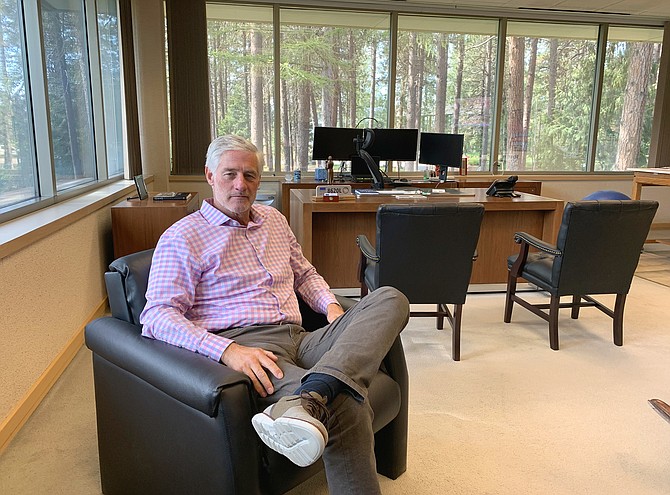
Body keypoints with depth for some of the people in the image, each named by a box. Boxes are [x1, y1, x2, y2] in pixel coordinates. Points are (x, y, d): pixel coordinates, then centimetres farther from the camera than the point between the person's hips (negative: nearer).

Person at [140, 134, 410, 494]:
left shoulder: (274, 219, 24)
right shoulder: (181, 238, 3)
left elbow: (304, 273, 34)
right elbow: (157, 318, -8)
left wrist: (331, 306, 10)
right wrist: (227, 350, -25)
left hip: (299, 340, 8)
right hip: (246, 345, -8)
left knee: (390, 299, -23)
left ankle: (306, 400, -42)